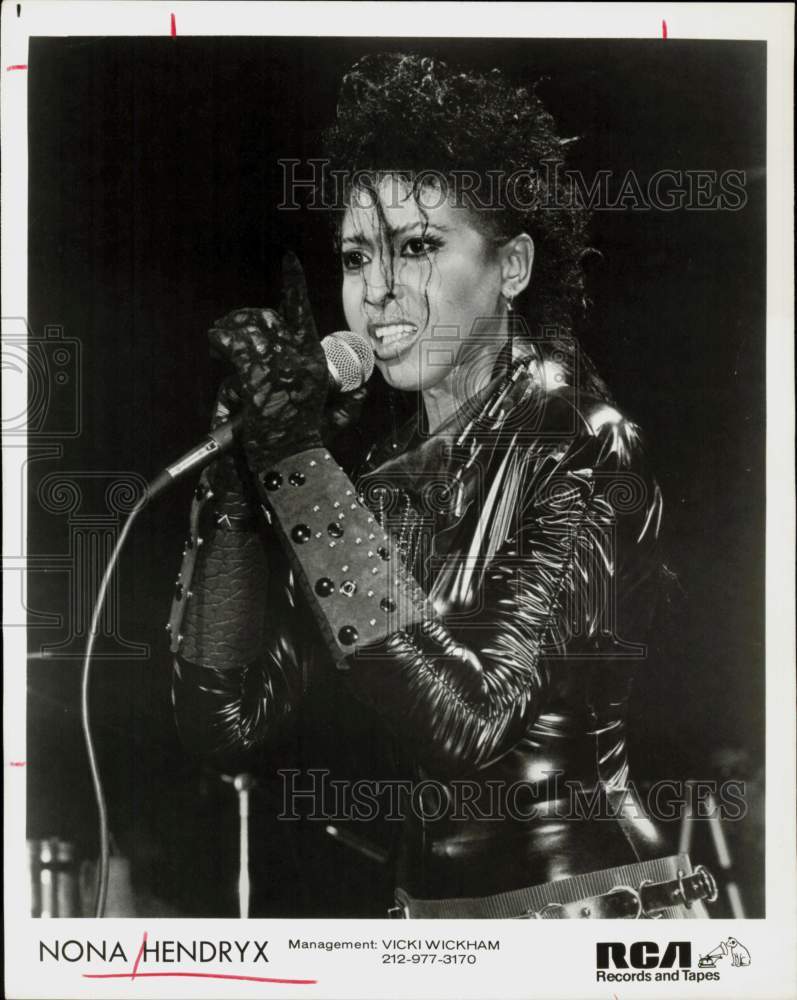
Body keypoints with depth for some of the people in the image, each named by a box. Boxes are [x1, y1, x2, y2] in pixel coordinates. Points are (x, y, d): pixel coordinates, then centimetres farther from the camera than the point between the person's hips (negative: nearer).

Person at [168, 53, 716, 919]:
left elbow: (467, 715, -24)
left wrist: (297, 459, -23)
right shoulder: (381, 476, 1)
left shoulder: (583, 451, -11)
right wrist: (238, 467, -10)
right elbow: (230, 726, -3)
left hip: (586, 898, -4)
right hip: (430, 899, 4)